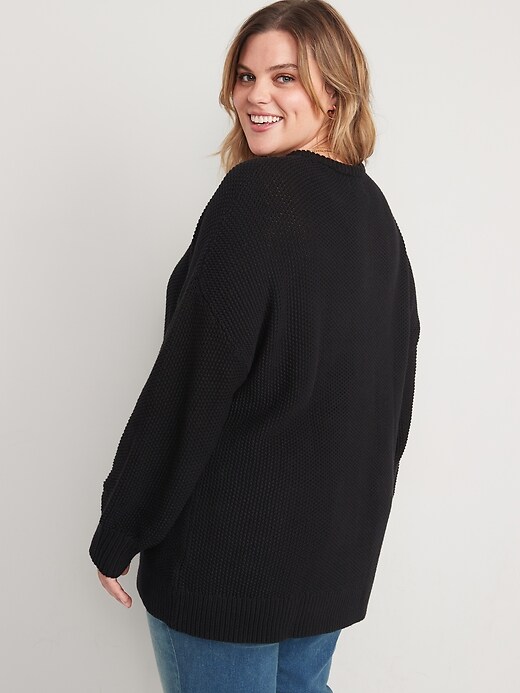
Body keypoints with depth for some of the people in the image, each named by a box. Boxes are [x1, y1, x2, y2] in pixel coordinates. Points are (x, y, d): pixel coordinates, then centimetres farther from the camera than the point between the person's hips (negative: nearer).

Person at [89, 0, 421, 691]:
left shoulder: (254, 194, -19)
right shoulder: (374, 207, 7)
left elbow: (193, 379, -21)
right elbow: (396, 382, 13)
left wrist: (117, 530, -12)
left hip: (232, 544, -7)